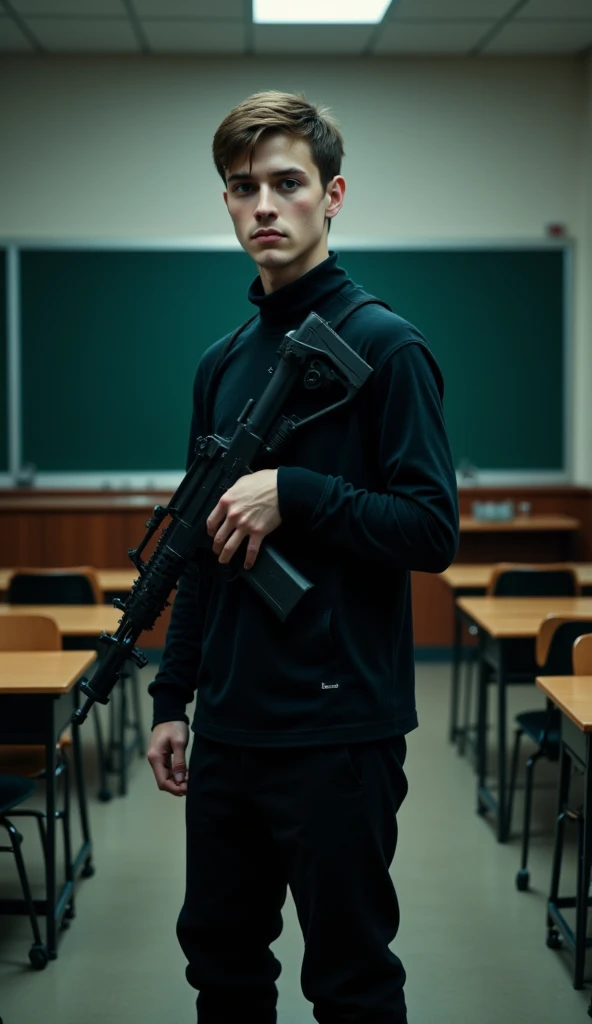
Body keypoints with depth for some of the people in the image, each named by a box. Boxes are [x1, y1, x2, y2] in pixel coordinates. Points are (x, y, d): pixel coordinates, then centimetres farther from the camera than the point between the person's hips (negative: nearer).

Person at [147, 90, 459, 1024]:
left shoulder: (384, 347, -9)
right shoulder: (222, 365, 12)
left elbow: (433, 532, -15)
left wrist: (294, 493, -21)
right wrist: (172, 697, 14)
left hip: (338, 729, -7)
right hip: (230, 727, 7)